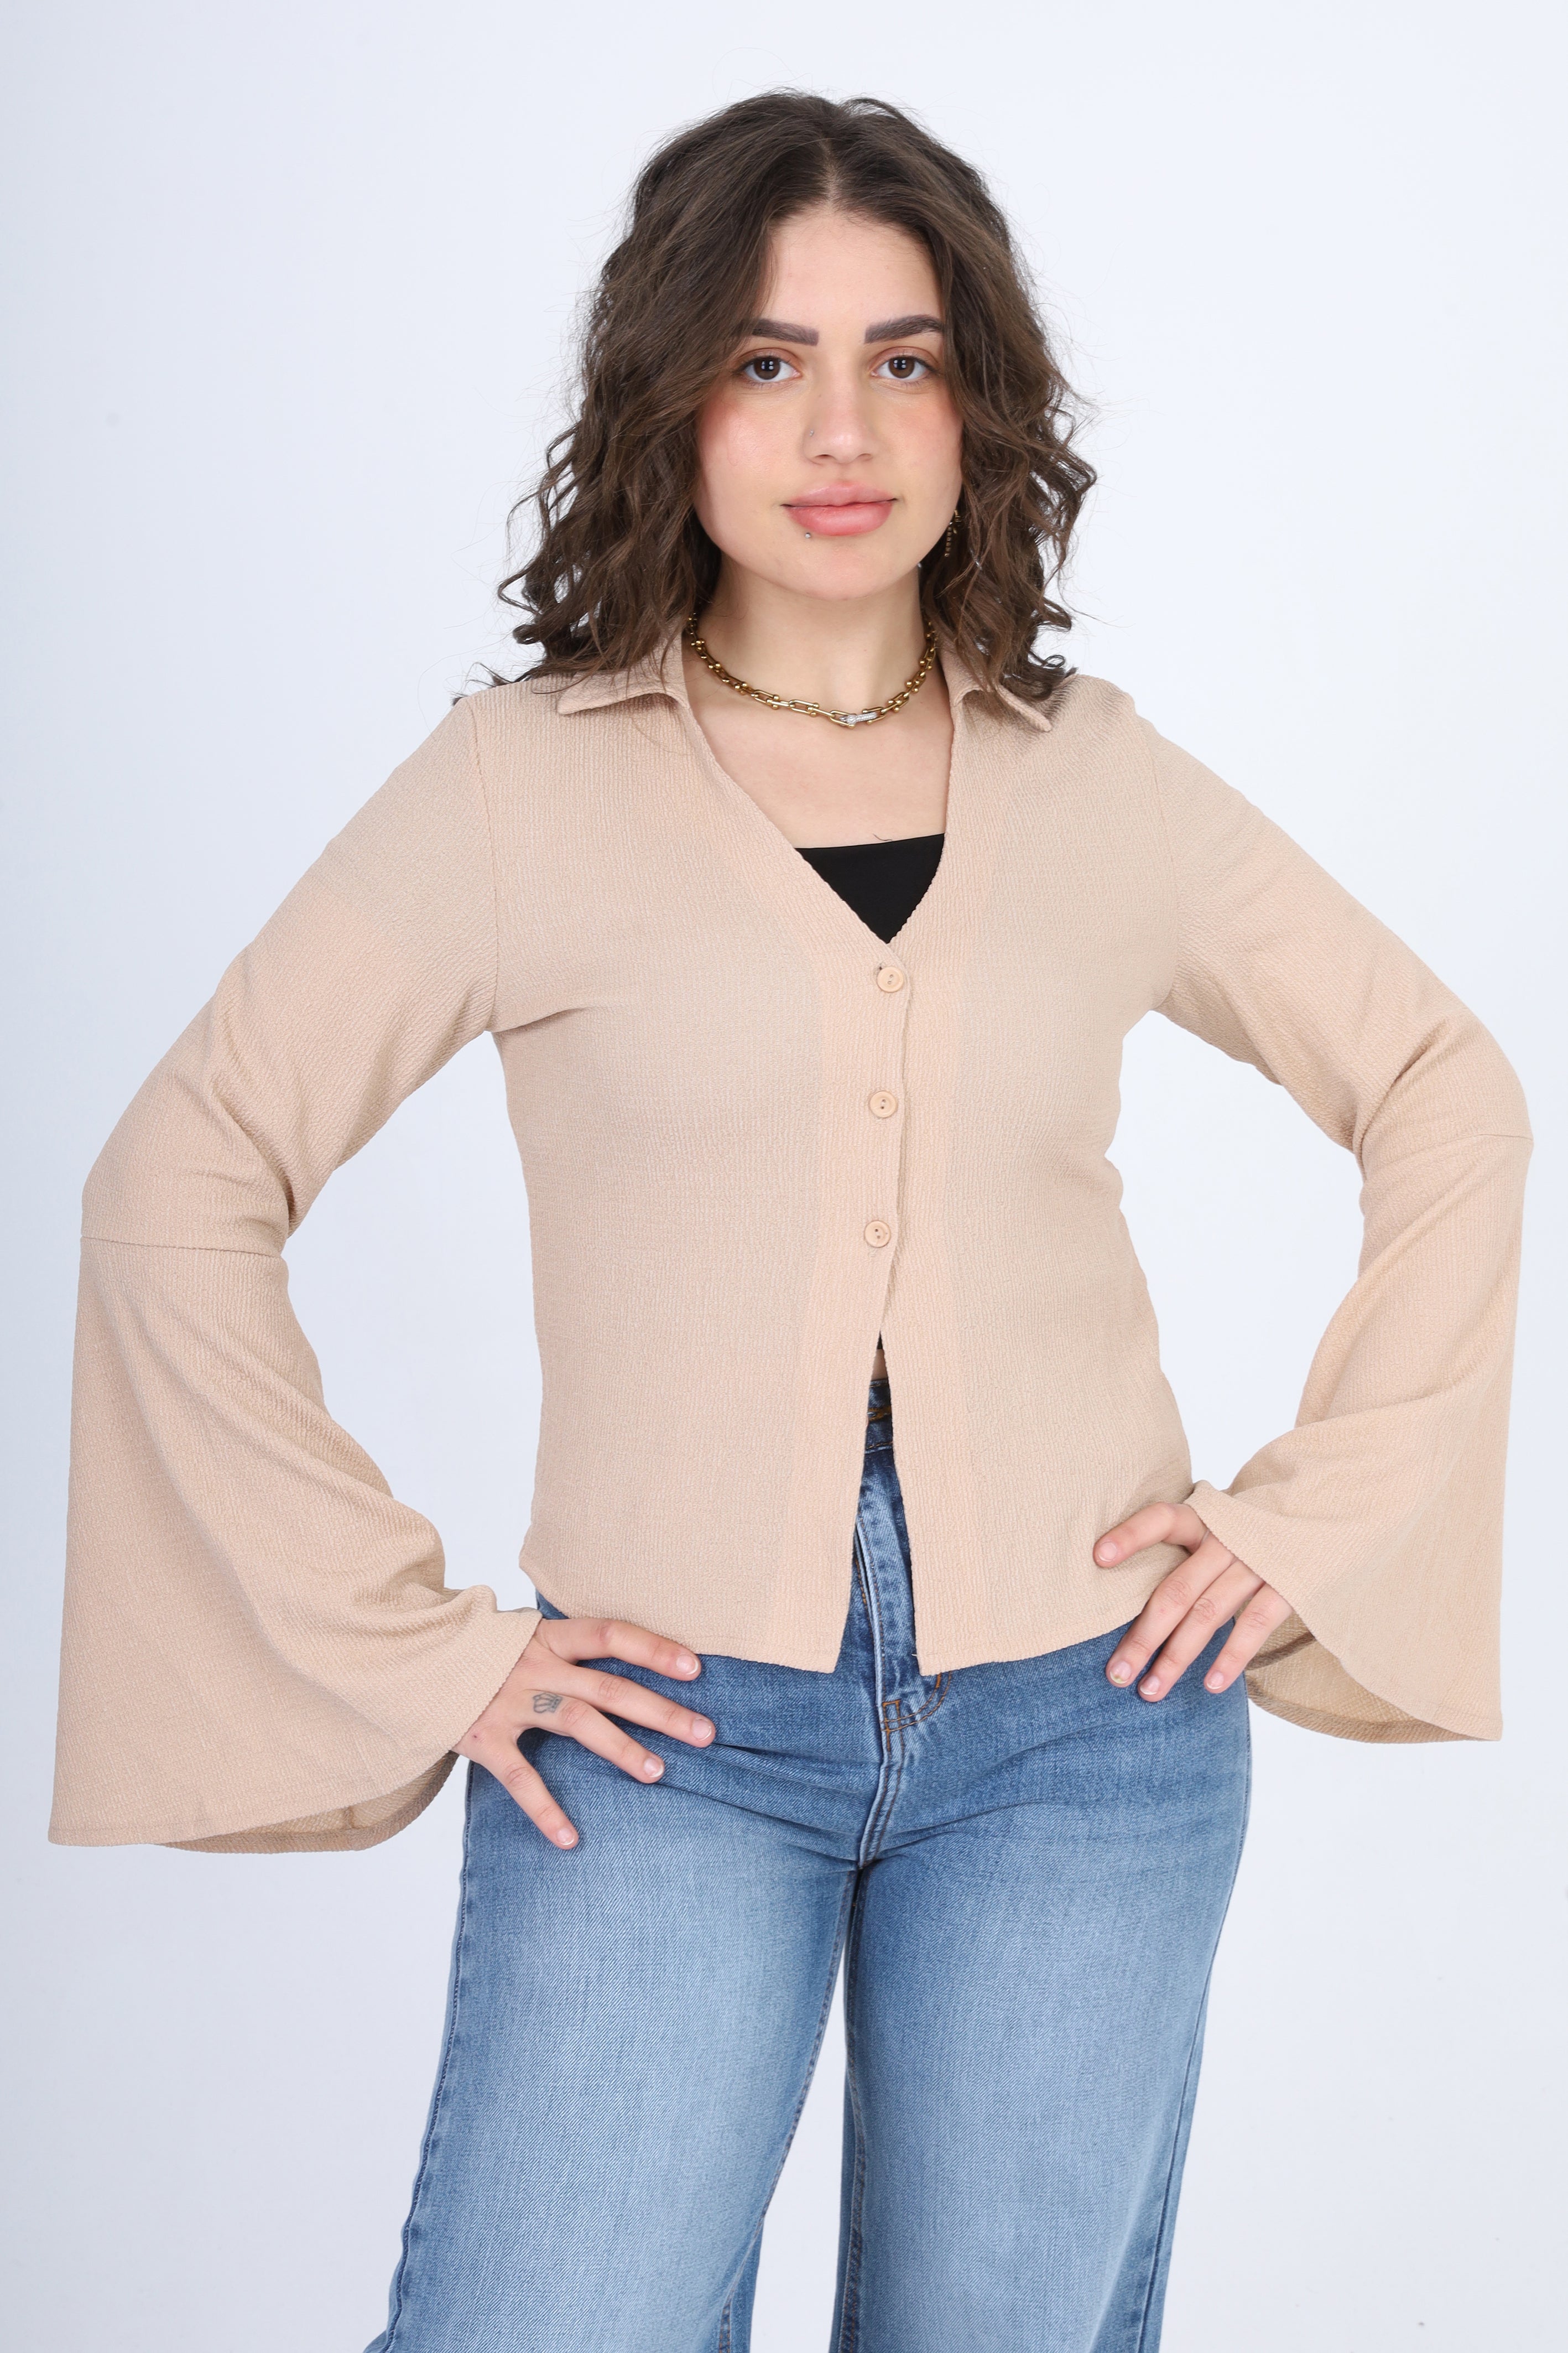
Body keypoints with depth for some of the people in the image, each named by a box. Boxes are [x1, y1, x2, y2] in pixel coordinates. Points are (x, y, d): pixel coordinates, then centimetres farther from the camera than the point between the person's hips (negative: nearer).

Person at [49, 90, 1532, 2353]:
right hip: (669, 1731, -2)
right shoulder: (526, 780, -1)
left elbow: (1446, 1098, 16)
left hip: (1086, 1727, 2)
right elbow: (178, 1187, -2)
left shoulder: (1098, 782, 6)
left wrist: (1320, 1518, 6)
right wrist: (407, 1639, -5)